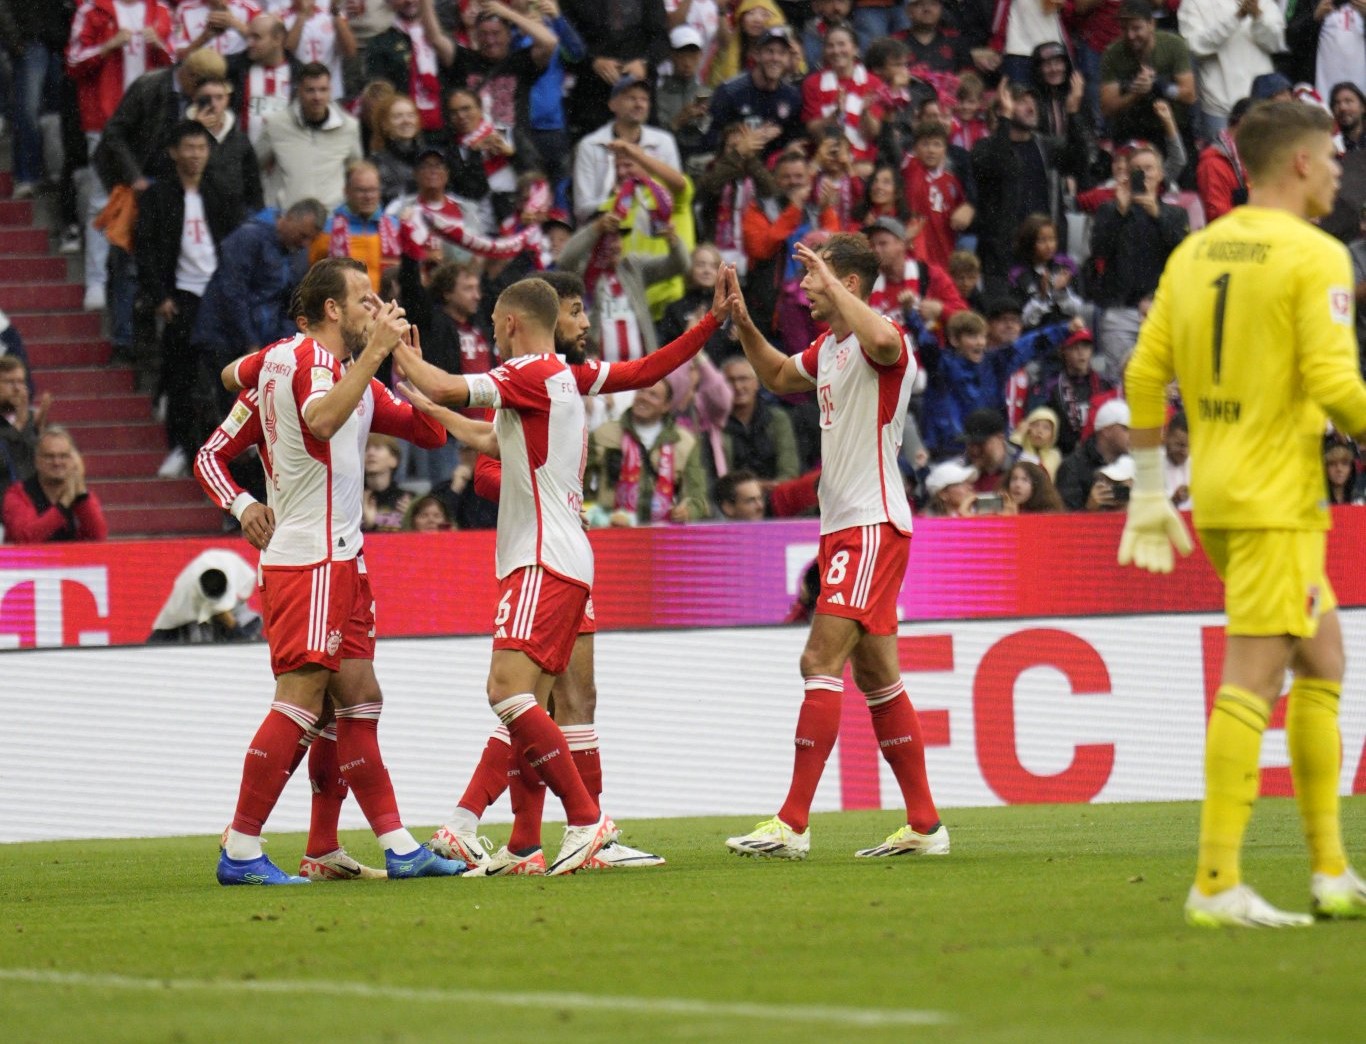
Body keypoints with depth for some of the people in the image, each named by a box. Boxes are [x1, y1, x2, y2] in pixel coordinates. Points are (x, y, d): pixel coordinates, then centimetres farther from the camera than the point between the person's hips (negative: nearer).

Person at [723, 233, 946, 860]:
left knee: (821, 661, -14)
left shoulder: (881, 339, -12)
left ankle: (792, 824, -17)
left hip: (873, 525, -10)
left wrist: (833, 288, -27)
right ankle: (924, 825, 14)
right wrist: (743, 324, 21)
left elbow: (883, 341, -39)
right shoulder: (828, 348, 16)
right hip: (843, 525, 10)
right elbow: (779, 377, 36)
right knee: (875, 675, 10)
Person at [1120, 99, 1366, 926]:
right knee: (1252, 681, -9)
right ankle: (1217, 883, -12)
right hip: (1277, 496, -8)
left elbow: (1145, 377, 11)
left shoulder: (1195, 252, 12)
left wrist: (1151, 491, 17)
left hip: (1216, 489, 8)